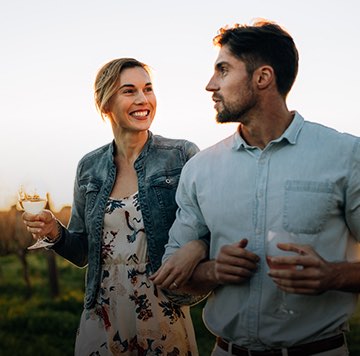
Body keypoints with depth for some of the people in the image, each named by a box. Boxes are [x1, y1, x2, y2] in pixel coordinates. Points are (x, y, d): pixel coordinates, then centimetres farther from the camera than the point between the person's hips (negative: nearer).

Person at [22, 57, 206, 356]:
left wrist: (196, 249, -28)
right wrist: (55, 233, -9)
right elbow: (82, 253, 11)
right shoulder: (90, 167, 4)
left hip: (164, 320, -3)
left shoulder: (183, 156, -8)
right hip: (102, 319, 3)